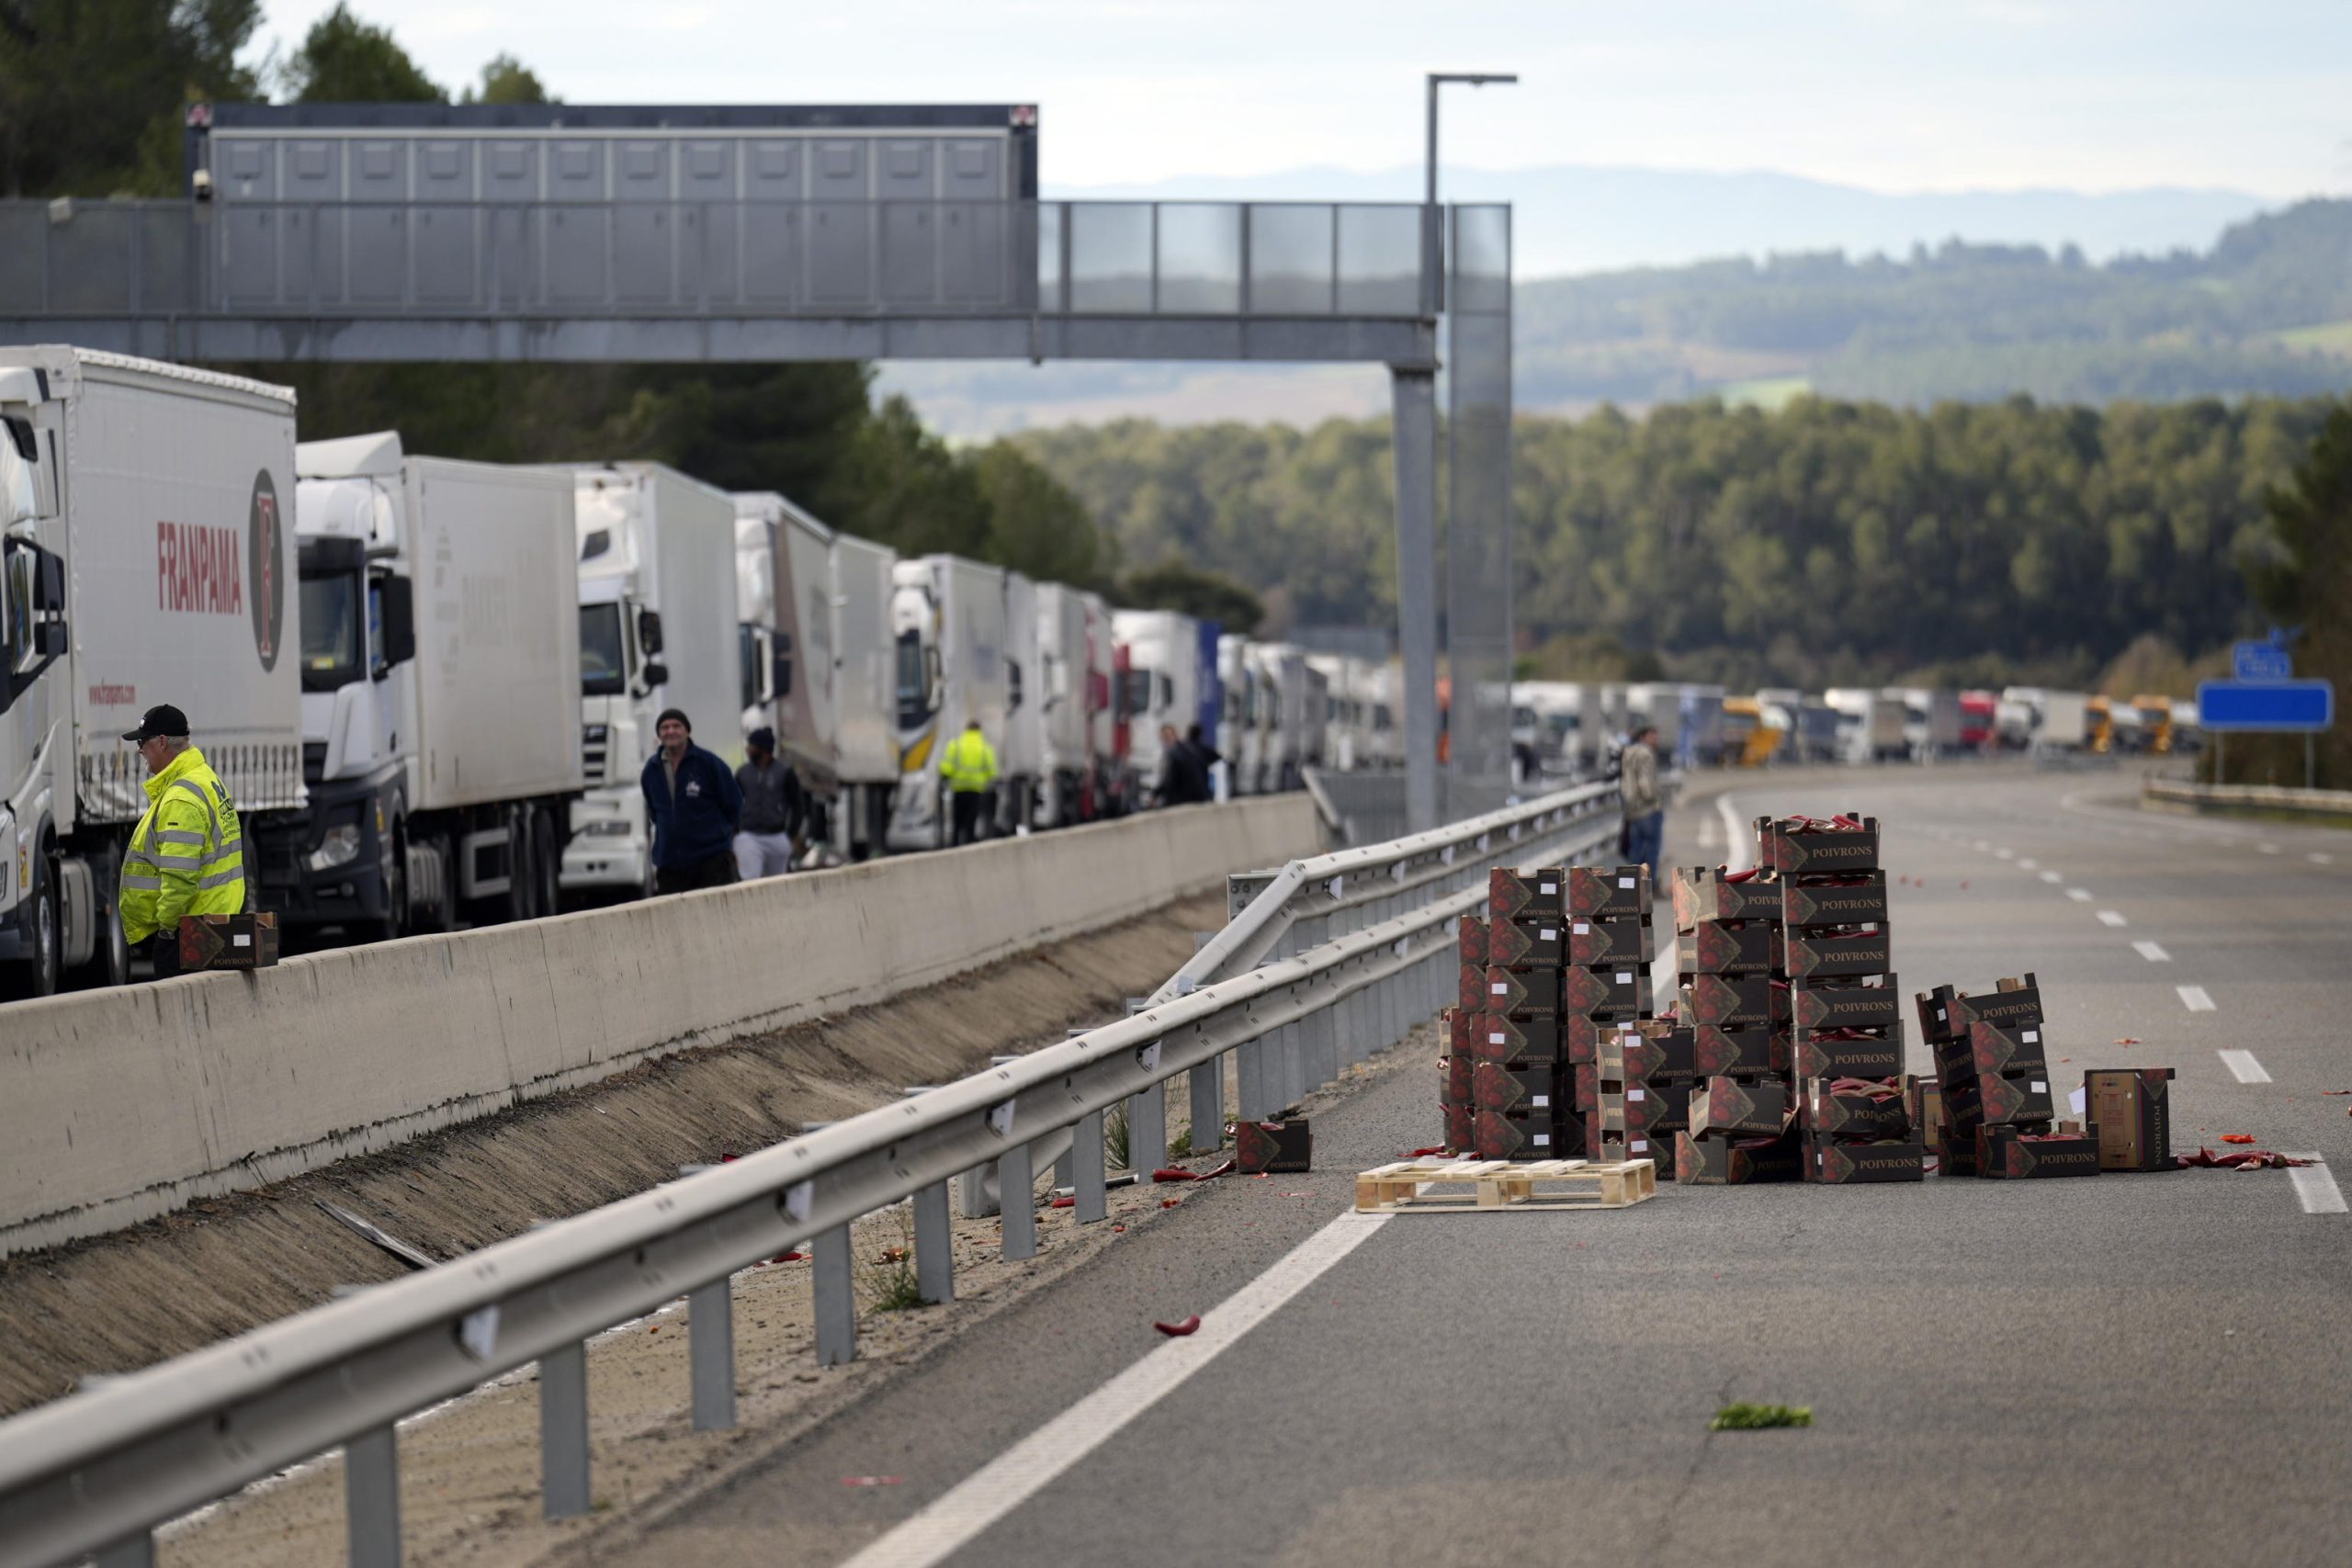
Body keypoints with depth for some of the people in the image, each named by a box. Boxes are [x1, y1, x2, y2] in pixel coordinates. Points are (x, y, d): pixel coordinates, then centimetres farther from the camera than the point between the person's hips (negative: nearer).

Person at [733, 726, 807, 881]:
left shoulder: (784, 772, 1)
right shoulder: (742, 773, 7)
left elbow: (798, 806, 5)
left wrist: (792, 836, -1)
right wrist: (735, 832, 4)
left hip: (777, 838, 0)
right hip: (748, 837, 0)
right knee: (749, 880, -17)